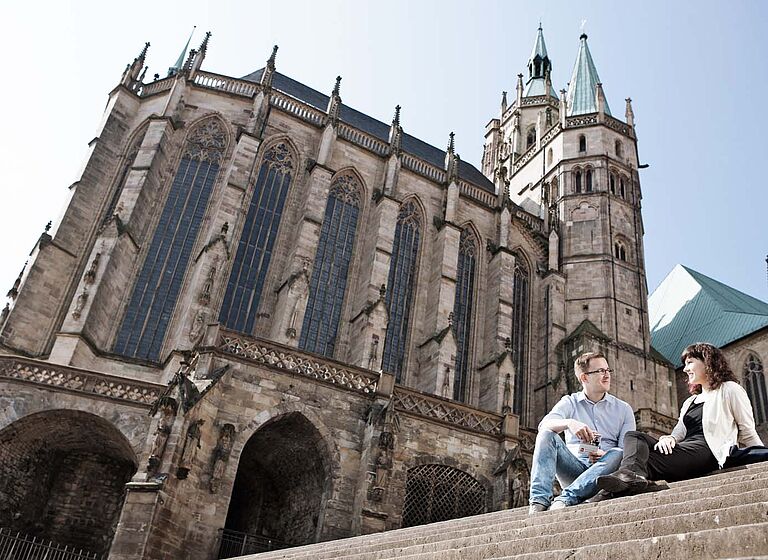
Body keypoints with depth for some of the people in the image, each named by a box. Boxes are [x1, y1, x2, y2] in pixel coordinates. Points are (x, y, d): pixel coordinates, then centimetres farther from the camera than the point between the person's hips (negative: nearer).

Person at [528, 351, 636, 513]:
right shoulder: (570, 402, 11)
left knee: (618, 454, -31)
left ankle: (566, 499, -42)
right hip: (573, 468, 0)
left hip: (603, 470, 0)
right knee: (547, 434, -23)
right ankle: (539, 499, -38)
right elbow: (544, 425, -9)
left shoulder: (623, 409, 13)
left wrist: (605, 456, -21)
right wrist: (569, 423, -31)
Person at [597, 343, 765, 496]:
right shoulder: (690, 402, 32)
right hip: (685, 449, 6)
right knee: (634, 436, -19)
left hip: (707, 451, -6)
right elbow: (679, 433, 18)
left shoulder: (729, 390, 12)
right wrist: (668, 438, -5)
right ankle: (632, 473, -49)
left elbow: (747, 433, 8)